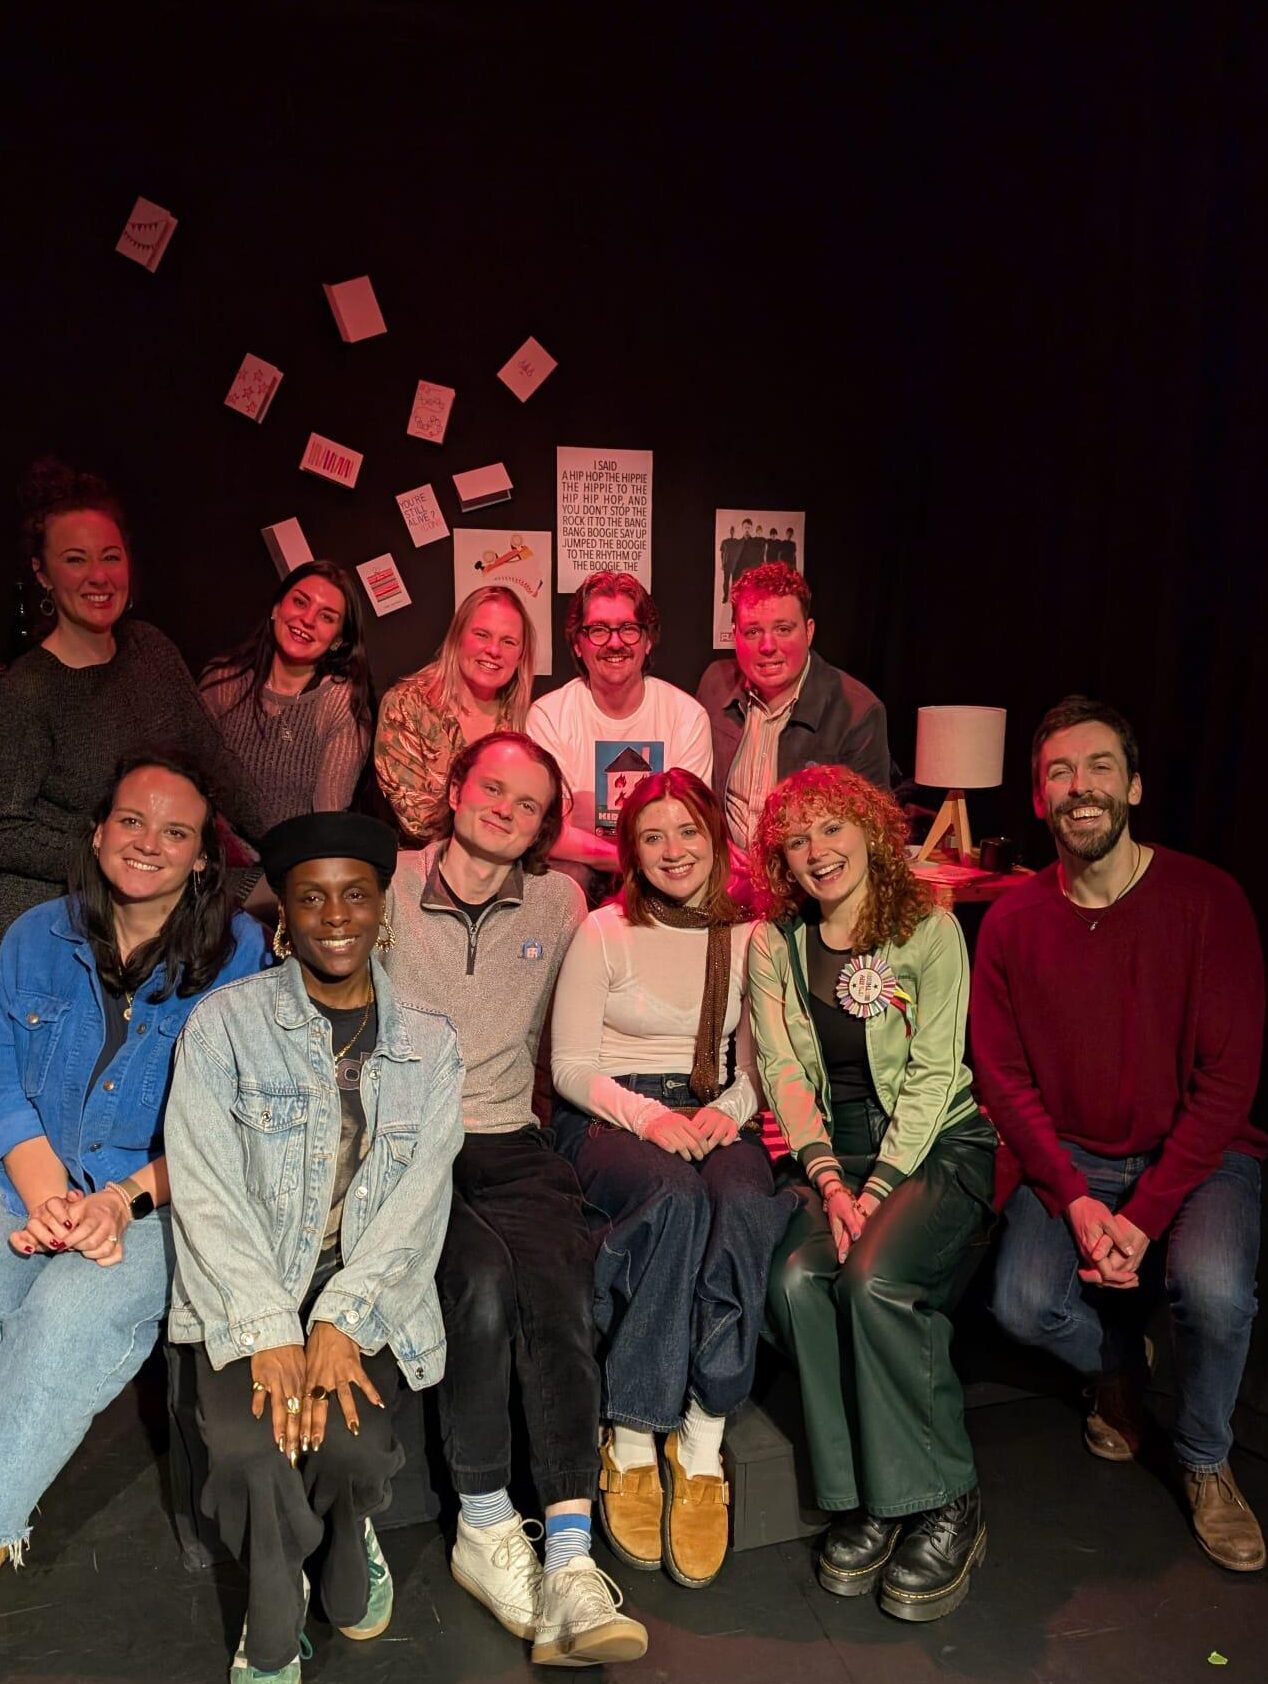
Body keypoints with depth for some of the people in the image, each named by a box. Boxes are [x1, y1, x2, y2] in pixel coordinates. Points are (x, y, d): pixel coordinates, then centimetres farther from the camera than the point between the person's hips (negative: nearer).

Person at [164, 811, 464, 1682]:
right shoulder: (226, 1022, -1)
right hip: (247, 1290, 0)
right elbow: (205, 1191, -7)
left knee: (353, 1444, -23)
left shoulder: (428, 1041, 4)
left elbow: (419, 1199, -3)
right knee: (250, 1447, -24)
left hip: (369, 1292, 1)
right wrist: (270, 1332, -16)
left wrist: (340, 1322, -16)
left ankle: (347, 1541, 16)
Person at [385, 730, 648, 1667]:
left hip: (509, 1142, 2)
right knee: (484, 1275, -28)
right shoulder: (387, 888, 5)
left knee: (562, 1289, -25)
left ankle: (569, 1562, -22)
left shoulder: (561, 904, 12)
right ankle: (485, 1529, -9)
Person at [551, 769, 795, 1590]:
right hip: (609, 1116, -2)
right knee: (675, 1197, -36)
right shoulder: (605, 932, 3)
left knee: (744, 1205, -33)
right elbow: (570, 1065, -1)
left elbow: (755, 1065, 14)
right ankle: (631, 1447, -23)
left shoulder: (747, 937, 12)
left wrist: (727, 1110, -8)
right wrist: (649, 1115, -17)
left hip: (713, 1117, 2)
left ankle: (701, 1448, -24)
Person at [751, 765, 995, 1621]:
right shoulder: (774, 946, 6)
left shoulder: (930, 930, -4)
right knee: (797, 1278, -25)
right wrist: (827, 1179, -14)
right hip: (834, 1151, 3)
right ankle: (866, 1499, -7)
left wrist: (879, 1187, -17)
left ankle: (945, 1504, -8)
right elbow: (784, 1072, 0)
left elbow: (932, 1073, -9)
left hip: (936, 1144, -3)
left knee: (875, 1276, -29)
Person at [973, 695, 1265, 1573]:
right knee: (1024, 1302, -21)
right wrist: (1077, 1202, -16)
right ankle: (1117, 1362, 19)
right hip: (1066, 1155, 2)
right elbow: (1005, 1076, -2)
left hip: (1197, 1149, -1)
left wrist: (1143, 1217, -19)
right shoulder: (1012, 923, -4)